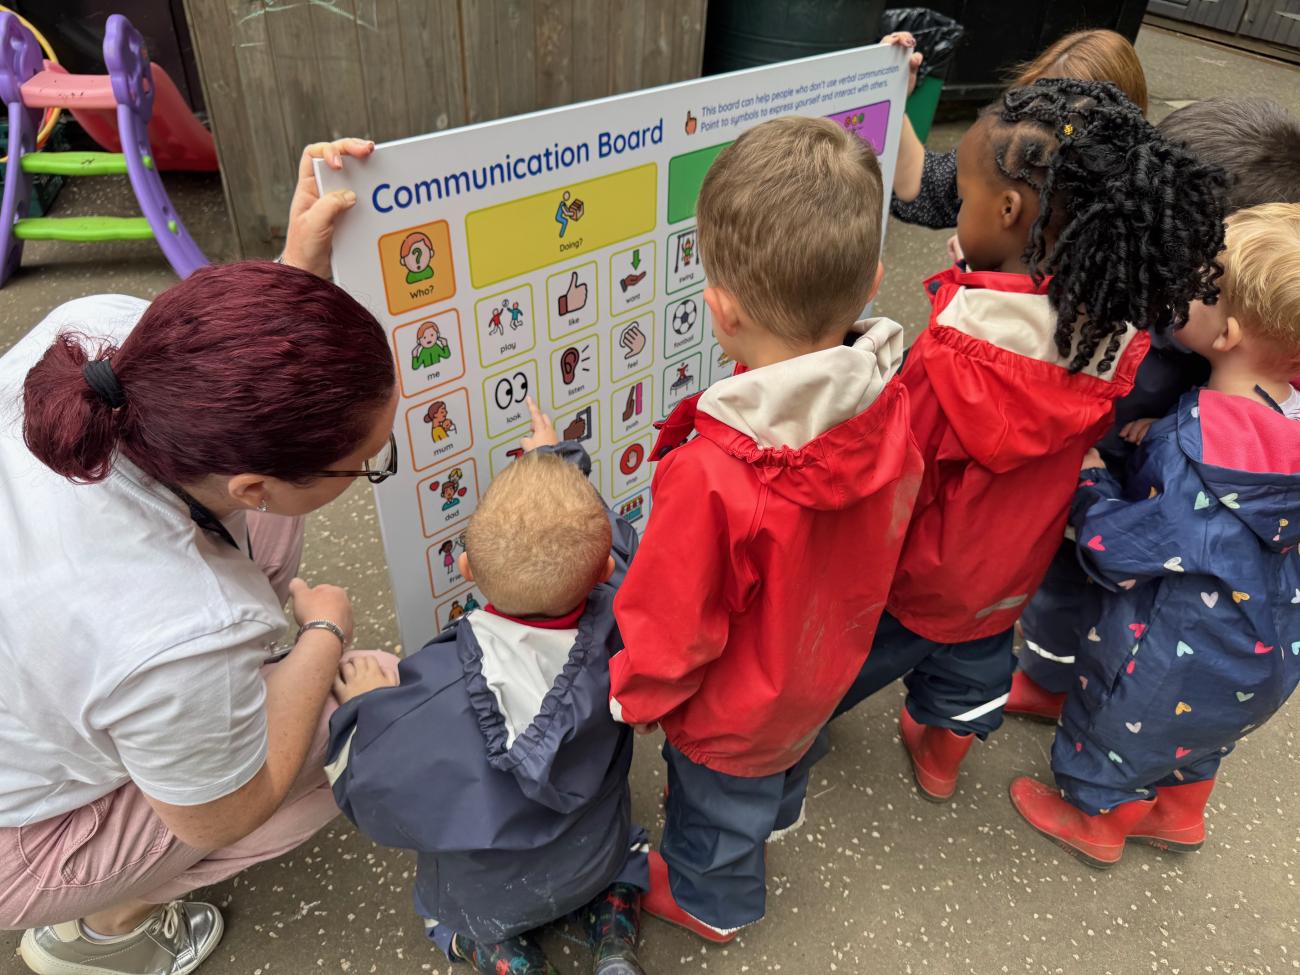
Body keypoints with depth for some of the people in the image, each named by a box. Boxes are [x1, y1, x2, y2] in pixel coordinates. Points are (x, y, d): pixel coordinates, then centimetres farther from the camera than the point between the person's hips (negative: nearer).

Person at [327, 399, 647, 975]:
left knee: (457, 914, 34)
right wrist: (565, 461, 5)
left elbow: (375, 799, -25)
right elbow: (621, 548, -8)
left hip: (488, 892, -1)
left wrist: (363, 707, -10)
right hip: (597, 860, 1)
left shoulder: (443, 689, -39)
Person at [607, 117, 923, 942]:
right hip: (829, 667, 6)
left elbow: (669, 628, -28)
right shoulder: (893, 412, -24)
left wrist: (635, 696, -6)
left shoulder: (710, 478, -45)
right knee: (792, 755, 38)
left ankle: (710, 901, 60)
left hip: (734, 717, -5)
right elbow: (880, 543, -4)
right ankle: (777, 815, 71)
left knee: (718, 809, 28)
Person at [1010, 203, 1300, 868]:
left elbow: (1118, 550, -32)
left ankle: (1095, 824, 50)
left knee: (1121, 729, 23)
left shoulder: (1197, 453, -39)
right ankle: (1179, 815, 61)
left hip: (1180, 658, -7)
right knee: (1194, 737, 34)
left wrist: (1089, 478, -19)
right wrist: (1156, 439, -9)